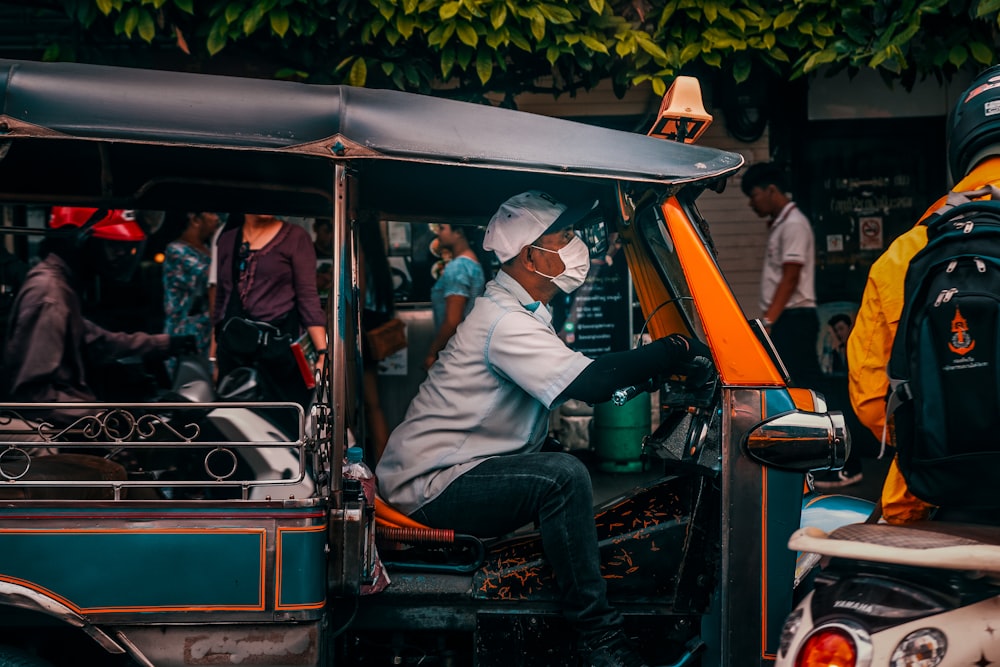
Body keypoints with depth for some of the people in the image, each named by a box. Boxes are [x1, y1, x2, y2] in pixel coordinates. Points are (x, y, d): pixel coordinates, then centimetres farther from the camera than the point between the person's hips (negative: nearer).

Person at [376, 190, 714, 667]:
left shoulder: (523, 314, 15)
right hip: (430, 486, -11)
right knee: (563, 477, -27)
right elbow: (587, 382, -32)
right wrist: (675, 351, -24)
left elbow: (582, 383, 15)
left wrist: (661, 368, 2)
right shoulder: (504, 321, -20)